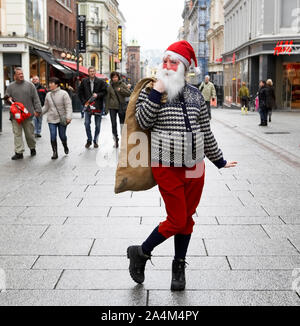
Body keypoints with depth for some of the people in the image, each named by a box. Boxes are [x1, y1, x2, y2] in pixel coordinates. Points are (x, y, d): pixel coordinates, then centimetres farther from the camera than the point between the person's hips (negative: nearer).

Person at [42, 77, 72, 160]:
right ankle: (55, 153, 5)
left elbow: (68, 106, -12)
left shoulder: (63, 93, -8)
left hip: (62, 119, -3)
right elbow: (46, 107, 16)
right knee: (53, 137, -4)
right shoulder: (48, 95, 7)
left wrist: (68, 117, -22)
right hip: (52, 119, 3)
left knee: (62, 136, 7)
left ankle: (65, 147, 37)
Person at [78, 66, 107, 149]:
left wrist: (98, 95, -17)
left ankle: (95, 141, 18)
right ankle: (89, 140, 9)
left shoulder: (100, 82, -2)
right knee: (87, 123, -6)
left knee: (97, 125, 4)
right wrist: (84, 102, 0)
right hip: (88, 105, 1)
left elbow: (105, 92, 0)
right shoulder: (84, 82, 4)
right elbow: (80, 92, 10)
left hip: (98, 106, -1)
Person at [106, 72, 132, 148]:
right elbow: (108, 97, 11)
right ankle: (116, 140, 10)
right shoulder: (110, 87, 6)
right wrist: (107, 107, 7)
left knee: (122, 124, 4)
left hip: (121, 107, -1)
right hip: (112, 107, 1)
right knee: (113, 124, -1)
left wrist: (121, 90, -16)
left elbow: (129, 93, -6)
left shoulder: (123, 85, 1)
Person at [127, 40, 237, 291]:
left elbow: (206, 131, 14)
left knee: (188, 217, 12)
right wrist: (157, 91, -18)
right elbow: (143, 122, -16)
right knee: (177, 220, -5)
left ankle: (179, 266, 30)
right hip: (167, 166, -4)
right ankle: (140, 254, 18)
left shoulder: (195, 94, 8)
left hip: (195, 165, 4)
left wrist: (219, 161, 18)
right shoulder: (151, 91, -1)